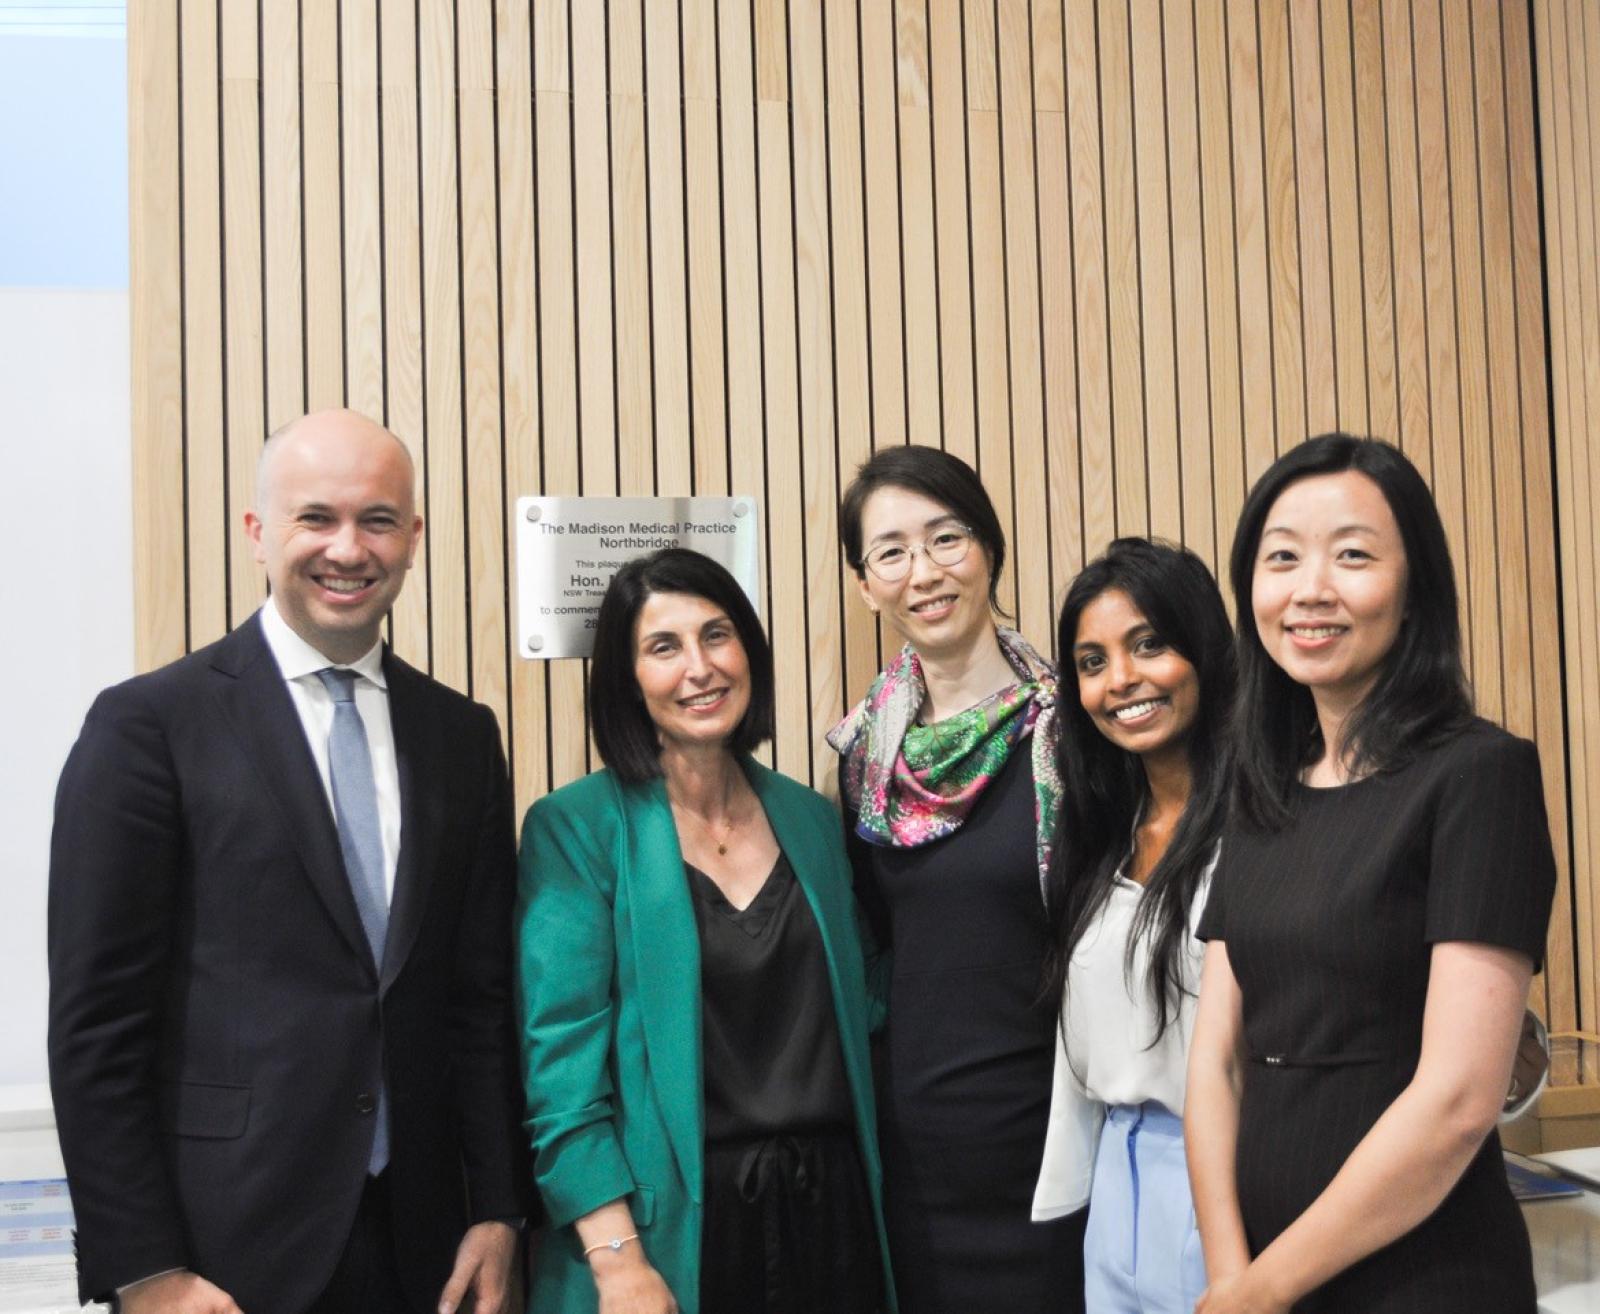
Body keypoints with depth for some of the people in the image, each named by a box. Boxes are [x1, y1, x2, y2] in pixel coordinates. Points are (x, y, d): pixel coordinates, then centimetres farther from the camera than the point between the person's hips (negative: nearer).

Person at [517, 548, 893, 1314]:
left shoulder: (812, 819, 6)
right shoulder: (576, 827, -8)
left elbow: (852, 1014, 13)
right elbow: (560, 1064, -12)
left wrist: (873, 1209, 7)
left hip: (827, 1213, 4)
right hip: (670, 1225, -4)